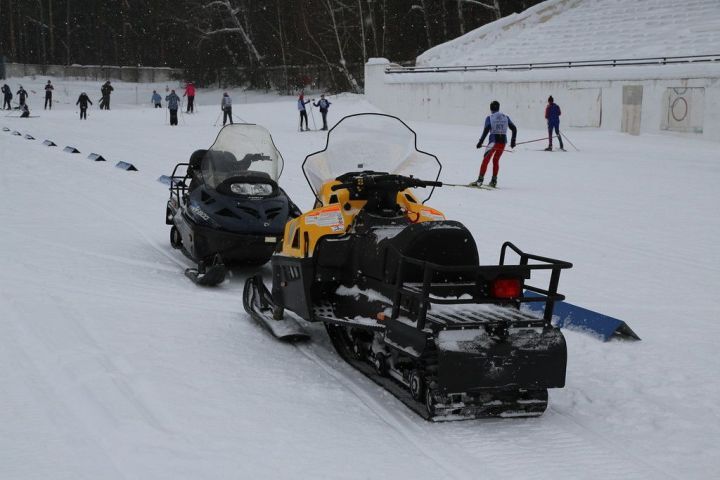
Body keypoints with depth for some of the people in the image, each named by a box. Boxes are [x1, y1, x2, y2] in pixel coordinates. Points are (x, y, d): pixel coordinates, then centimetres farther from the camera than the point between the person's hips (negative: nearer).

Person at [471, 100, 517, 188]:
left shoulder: (490, 117, 0)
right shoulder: (505, 117, 12)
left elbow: (486, 130, -13)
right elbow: (514, 129, 11)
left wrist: (480, 142, -10)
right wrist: (513, 140, 19)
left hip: (493, 141, -4)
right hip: (503, 141, 4)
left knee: (486, 160, -1)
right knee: (496, 160, 19)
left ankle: (480, 180, -11)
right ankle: (494, 181, 16)